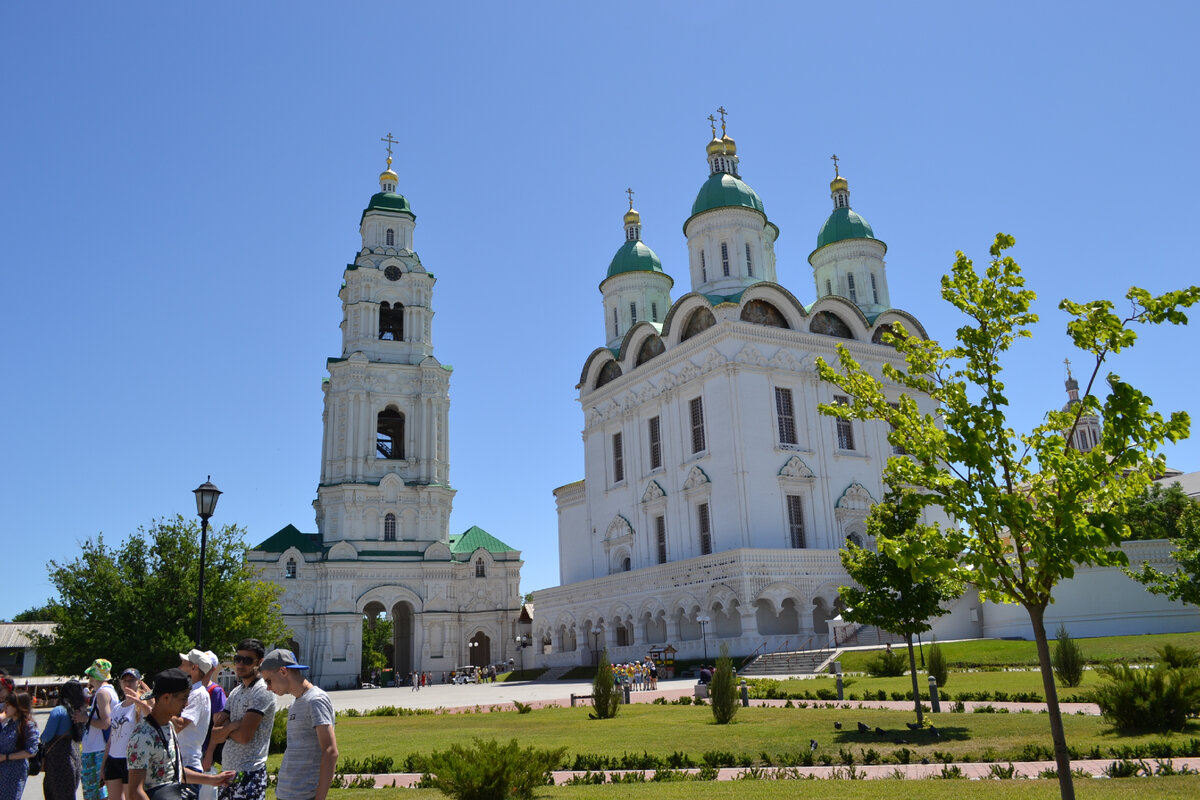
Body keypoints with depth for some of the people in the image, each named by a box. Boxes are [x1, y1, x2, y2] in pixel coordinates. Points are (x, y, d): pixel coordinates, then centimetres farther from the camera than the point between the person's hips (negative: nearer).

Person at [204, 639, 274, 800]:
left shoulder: (262, 692, -13)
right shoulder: (235, 692, 14)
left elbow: (244, 736, -17)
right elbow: (215, 730, 12)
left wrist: (224, 730, 0)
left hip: (249, 774, -8)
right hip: (228, 770, 8)